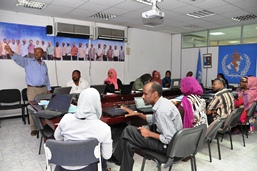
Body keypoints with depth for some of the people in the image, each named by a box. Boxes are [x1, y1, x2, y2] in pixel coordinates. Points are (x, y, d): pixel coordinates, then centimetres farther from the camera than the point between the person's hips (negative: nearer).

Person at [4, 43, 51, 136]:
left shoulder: (44, 64, 12)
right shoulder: (28, 61, -2)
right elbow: (19, 59, -23)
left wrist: (48, 89, 14)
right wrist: (11, 52, -44)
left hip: (43, 89, 4)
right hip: (32, 89, -4)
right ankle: (33, 128, 9)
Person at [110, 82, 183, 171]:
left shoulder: (162, 110, -30)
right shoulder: (162, 102, -1)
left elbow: (170, 139, -28)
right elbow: (154, 119, 18)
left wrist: (149, 134, -17)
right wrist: (137, 114, 11)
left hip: (169, 145, -9)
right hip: (166, 136, 9)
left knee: (129, 131, -9)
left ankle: (117, 158, 12)